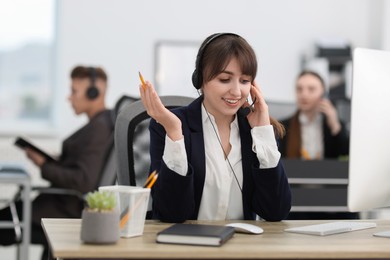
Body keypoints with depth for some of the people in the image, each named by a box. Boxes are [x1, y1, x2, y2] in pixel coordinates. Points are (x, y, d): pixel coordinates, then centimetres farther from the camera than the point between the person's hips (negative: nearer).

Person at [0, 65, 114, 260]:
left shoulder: (99, 128, -21)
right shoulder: (102, 122, 8)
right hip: (69, 202, 10)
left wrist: (44, 166, -16)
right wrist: (54, 159, 2)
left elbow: (83, 181, -26)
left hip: (71, 210, -10)